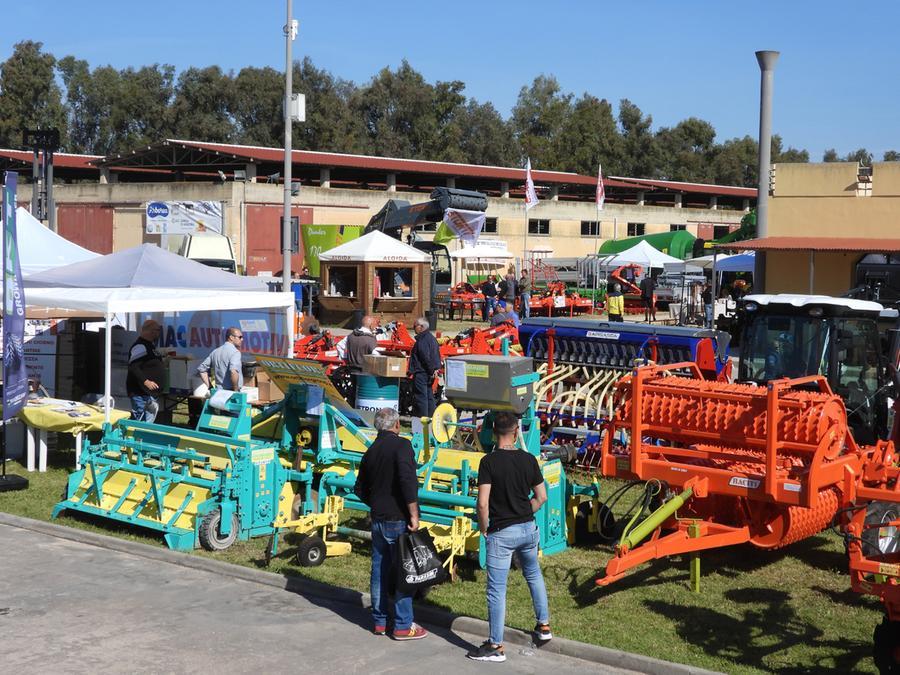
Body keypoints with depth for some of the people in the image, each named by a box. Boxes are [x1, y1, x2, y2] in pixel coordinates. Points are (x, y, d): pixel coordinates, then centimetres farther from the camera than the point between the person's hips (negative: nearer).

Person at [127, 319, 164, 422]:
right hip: (140, 392, -11)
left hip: (149, 392, 11)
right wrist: (146, 381, -31)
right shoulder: (140, 346, -17)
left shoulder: (150, 345, 16)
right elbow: (133, 367, -26)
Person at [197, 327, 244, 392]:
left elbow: (201, 369, 17)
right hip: (230, 391, -8)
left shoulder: (215, 352, 14)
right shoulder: (235, 352, -10)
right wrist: (236, 390, -15)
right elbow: (233, 371, -28)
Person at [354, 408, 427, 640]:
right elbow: (407, 480, -23)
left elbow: (360, 489, 16)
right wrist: (414, 515, -20)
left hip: (378, 519, 7)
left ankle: (380, 621, 21)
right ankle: (403, 625, 3)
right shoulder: (401, 445, -12)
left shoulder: (370, 452, 11)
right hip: (399, 519, -7)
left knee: (379, 571, 13)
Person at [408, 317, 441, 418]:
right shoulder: (431, 338, 15)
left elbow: (425, 357, -22)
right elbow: (437, 356, 17)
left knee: (420, 396, -7)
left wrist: (431, 370, -16)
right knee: (429, 396, 14)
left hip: (421, 372, -10)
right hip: (429, 373, 10)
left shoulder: (422, 340, -17)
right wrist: (434, 369, 13)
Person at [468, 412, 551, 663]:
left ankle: (496, 646, 7)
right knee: (534, 575, 28)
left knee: (497, 590, 2)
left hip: (501, 533, -5)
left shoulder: (489, 461, -15)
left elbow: (483, 503, -18)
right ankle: (544, 625, 36)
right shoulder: (529, 459, -1)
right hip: (528, 528, 5)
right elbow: (541, 496, 5)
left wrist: (483, 528, -3)